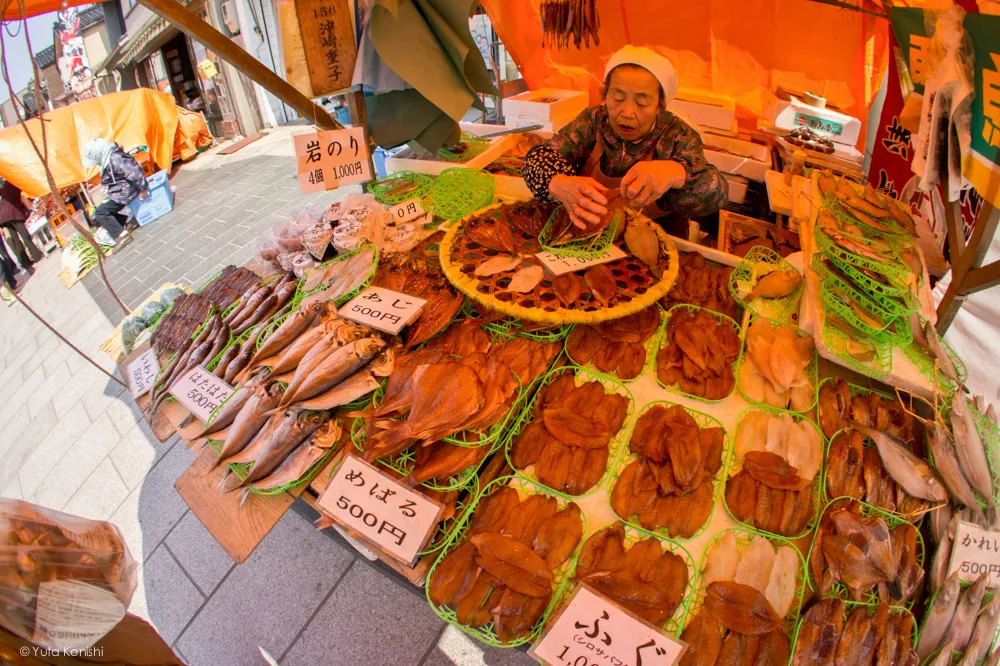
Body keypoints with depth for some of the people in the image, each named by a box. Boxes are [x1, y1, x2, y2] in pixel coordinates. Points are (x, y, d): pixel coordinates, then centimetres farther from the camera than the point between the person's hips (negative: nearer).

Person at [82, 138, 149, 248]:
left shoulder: (114, 159, -23)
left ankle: (121, 234, -15)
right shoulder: (107, 159, 9)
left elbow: (134, 172, -30)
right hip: (119, 192, 11)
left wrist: (142, 189, -23)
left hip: (124, 192, -11)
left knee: (100, 212, -12)